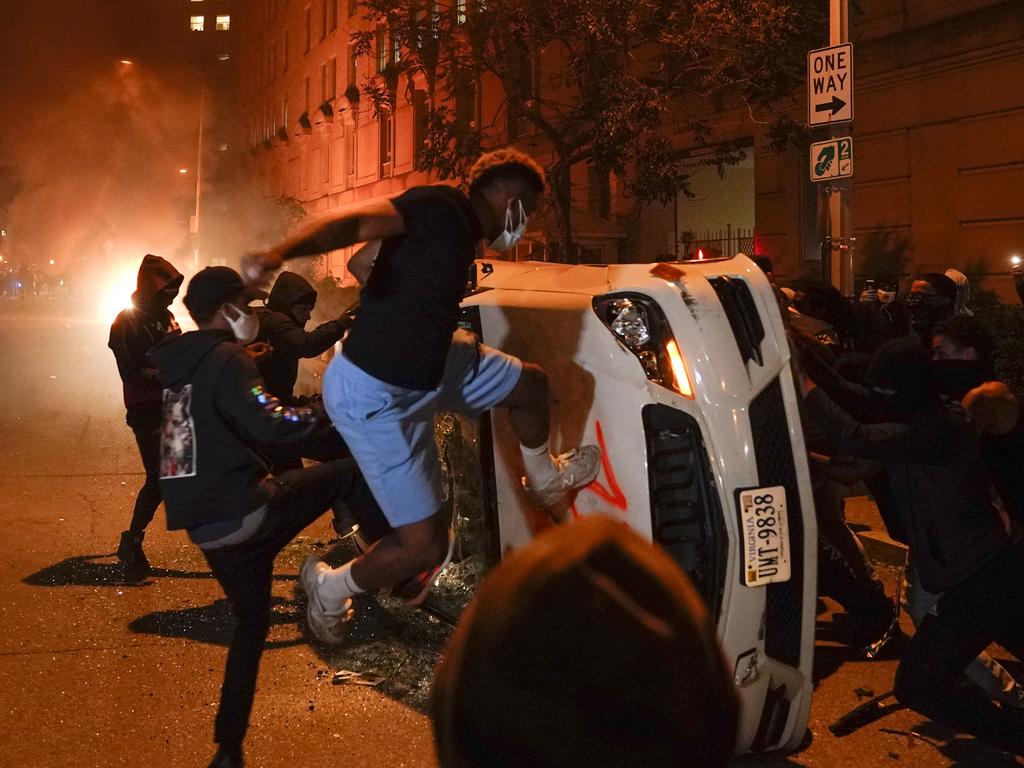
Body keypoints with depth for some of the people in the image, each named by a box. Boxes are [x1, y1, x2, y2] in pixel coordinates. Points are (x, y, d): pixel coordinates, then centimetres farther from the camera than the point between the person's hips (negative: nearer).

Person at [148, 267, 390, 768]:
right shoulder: (227, 359, -11)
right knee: (349, 474, 5)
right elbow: (269, 425, -25)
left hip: (206, 529, 8)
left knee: (251, 623, 21)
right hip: (243, 513, -8)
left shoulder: (178, 365, 16)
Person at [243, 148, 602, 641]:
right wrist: (281, 253, -49)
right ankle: (329, 590, 18)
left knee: (530, 383, 21)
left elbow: (362, 263, 17)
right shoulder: (443, 208, -18)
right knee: (426, 546, -8)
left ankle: (544, 480, 47)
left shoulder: (460, 232, 9)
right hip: (372, 395, -10)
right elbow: (352, 224, -33)